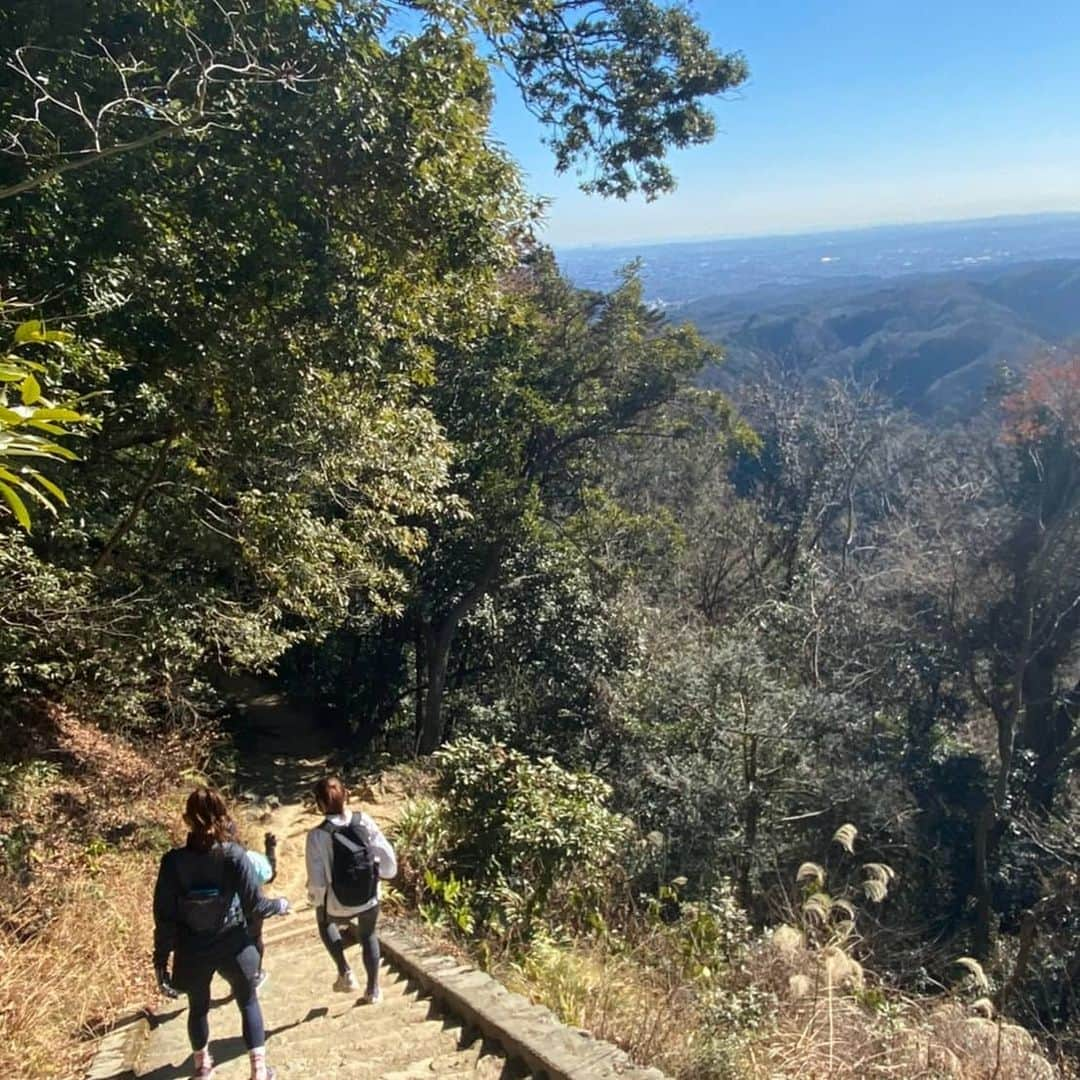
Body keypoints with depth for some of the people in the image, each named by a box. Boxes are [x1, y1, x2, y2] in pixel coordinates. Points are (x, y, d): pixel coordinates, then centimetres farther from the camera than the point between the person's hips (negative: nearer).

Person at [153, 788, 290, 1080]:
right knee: (248, 1002, 21)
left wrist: (161, 960, 0)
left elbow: (164, 916, -10)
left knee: (198, 1007, 26)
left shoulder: (173, 861, -15)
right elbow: (254, 906, -15)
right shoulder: (234, 856, -20)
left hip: (193, 952, 2)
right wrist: (279, 906, 5)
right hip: (232, 948, -1)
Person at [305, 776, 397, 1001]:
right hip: (369, 899, 2)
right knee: (368, 936, 31)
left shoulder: (317, 836, -21)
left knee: (324, 922, 34)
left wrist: (314, 899, 5)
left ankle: (345, 973, 28)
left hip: (337, 905, -2)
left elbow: (318, 882, -16)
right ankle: (373, 989, 41)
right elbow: (388, 858, -11)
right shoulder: (364, 822, -15)